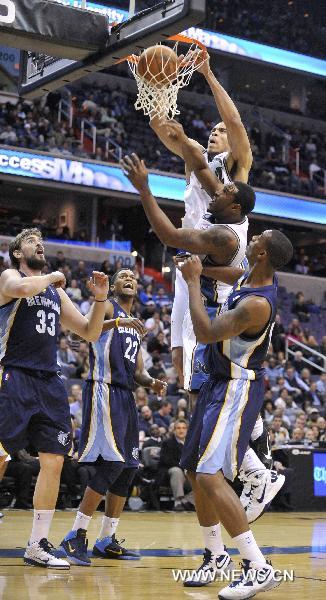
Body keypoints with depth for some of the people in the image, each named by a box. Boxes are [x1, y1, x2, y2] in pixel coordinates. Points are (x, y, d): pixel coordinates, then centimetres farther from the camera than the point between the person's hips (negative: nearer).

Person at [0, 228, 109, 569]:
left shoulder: (56, 292, 21)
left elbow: (90, 333, 21)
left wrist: (100, 299, 6)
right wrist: (52, 277, -6)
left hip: (50, 383, 6)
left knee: (53, 461, 2)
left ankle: (38, 545, 9)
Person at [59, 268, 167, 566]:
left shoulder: (136, 325, 24)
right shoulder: (107, 308, 0)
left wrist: (151, 382, 5)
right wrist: (118, 322, -35)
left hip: (126, 396, 9)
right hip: (104, 390, -9)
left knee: (128, 468, 7)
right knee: (111, 463, -18)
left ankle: (107, 541, 15)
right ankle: (75, 537, -12)